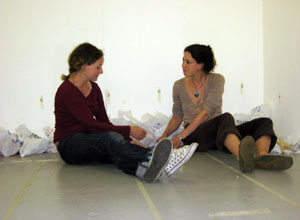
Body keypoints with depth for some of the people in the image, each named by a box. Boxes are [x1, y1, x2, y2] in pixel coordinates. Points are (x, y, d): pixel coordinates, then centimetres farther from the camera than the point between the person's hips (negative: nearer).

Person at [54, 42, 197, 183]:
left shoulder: (93, 88, 9)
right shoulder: (67, 91, -16)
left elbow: (104, 122, 5)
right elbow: (92, 125, -21)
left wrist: (128, 140, -10)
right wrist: (129, 131, -20)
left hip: (91, 142, 6)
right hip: (69, 146, -6)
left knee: (114, 149, -30)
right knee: (111, 138, -37)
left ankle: (141, 167, -64)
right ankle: (153, 157, -64)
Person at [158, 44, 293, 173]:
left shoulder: (216, 80, 2)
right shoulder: (179, 86, 11)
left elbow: (207, 112, -10)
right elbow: (177, 117, 19)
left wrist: (180, 137, -16)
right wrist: (165, 135, -2)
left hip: (219, 133, 2)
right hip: (194, 136, -2)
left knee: (264, 122, -21)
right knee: (226, 118, -36)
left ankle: (261, 156, -55)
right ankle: (241, 155, -70)